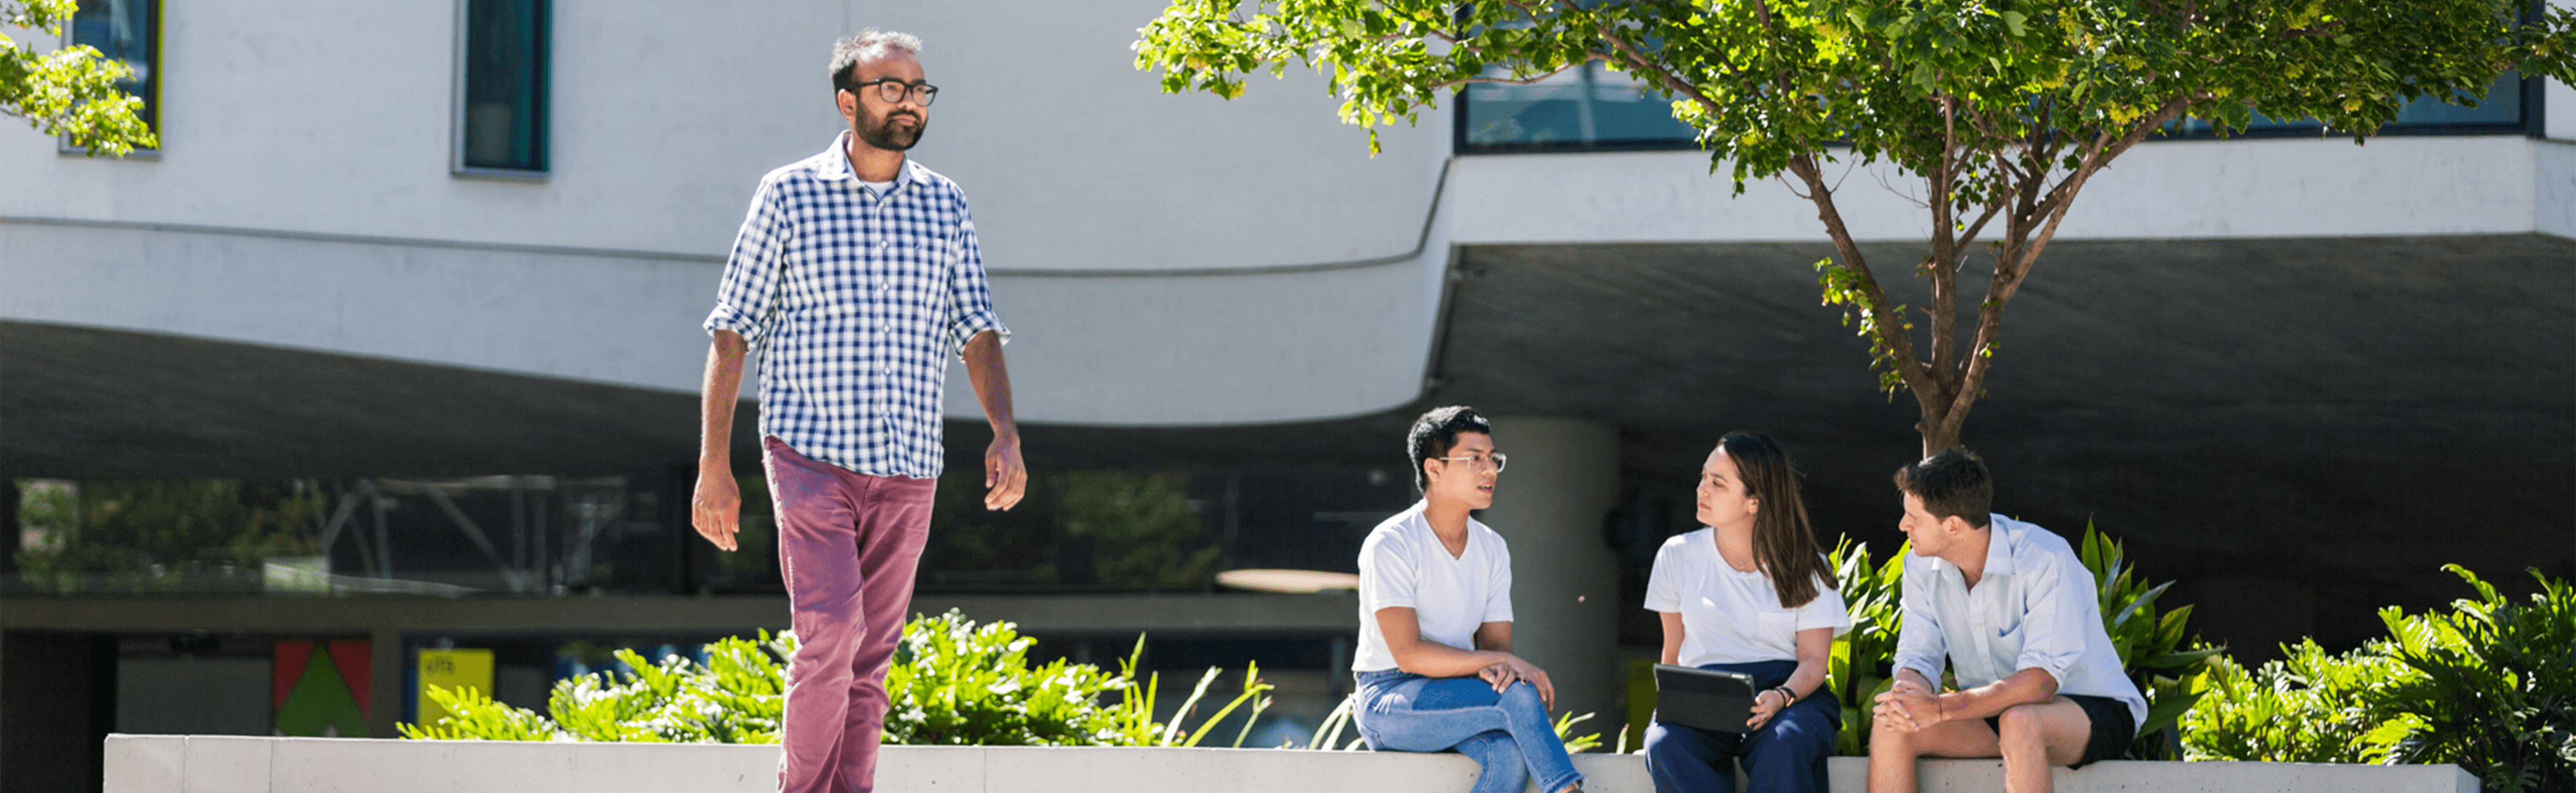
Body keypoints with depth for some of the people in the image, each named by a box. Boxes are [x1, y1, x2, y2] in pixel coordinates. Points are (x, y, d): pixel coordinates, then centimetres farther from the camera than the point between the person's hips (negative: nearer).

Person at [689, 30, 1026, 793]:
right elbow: (732, 332, 0)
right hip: (811, 456, -4)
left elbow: (977, 333, 10)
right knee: (830, 637, -17)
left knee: (869, 664, 4)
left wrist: (1005, 433, -8)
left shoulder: (946, 207, 9)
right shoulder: (789, 195, -1)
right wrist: (714, 464, -5)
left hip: (908, 471, 4)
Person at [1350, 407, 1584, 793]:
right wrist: (1506, 662, -21)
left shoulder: (1493, 549, 10)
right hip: (1388, 700, -5)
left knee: (1509, 752, -29)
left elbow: (1495, 644, 7)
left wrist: (1499, 669, -19)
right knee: (1517, 696, -28)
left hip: (1451, 696, 5)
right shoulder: (1390, 544, -12)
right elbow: (1408, 654, -20)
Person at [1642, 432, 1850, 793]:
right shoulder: (1677, 556, 12)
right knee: (1665, 745, -35)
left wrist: (1782, 696, -21)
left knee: (1785, 746, -38)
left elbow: (1814, 659, 1)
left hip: (1793, 692, -1)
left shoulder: (1804, 567, 6)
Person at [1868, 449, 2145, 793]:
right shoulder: (1922, 567, -3)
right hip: (1991, 711, 6)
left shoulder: (2046, 560, -24)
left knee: (2020, 722, -40)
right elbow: (1917, 659, -2)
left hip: (2092, 711, -6)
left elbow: (2041, 681, -31)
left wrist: (1940, 708, -38)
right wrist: (1909, 694, -29)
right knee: (1891, 725, -19)